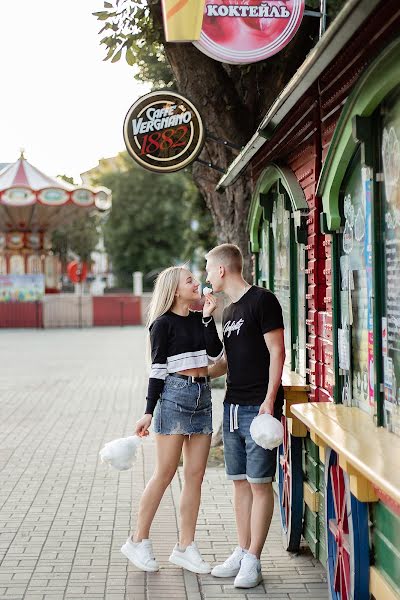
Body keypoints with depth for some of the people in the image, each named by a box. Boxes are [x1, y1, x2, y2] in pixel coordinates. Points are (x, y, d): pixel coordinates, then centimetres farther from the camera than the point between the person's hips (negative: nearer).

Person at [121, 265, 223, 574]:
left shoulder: (200, 319, 13)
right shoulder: (164, 323, -4)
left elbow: (216, 353, 1)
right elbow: (158, 369, -6)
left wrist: (208, 317, -4)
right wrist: (149, 412, -10)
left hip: (203, 397, 7)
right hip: (175, 395, -6)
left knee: (195, 475, 5)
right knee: (165, 474, -4)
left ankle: (185, 547, 11)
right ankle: (138, 541, 7)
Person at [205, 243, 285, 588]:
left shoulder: (262, 301, -8)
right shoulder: (229, 311, 16)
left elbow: (277, 352, -12)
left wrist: (269, 400, -18)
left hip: (259, 407, -8)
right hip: (233, 406, 8)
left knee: (260, 483, -3)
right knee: (240, 482, 11)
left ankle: (253, 560, 1)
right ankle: (242, 553, 18)